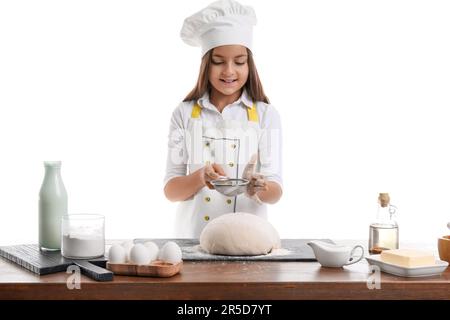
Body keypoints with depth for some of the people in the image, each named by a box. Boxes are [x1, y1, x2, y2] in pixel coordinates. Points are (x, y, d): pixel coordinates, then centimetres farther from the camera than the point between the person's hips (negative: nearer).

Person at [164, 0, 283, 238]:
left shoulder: (265, 114, 4)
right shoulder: (185, 113, 5)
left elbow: (275, 192, 0)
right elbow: (170, 190, 2)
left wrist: (260, 188, -22)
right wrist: (200, 177, -18)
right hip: (193, 238, 0)